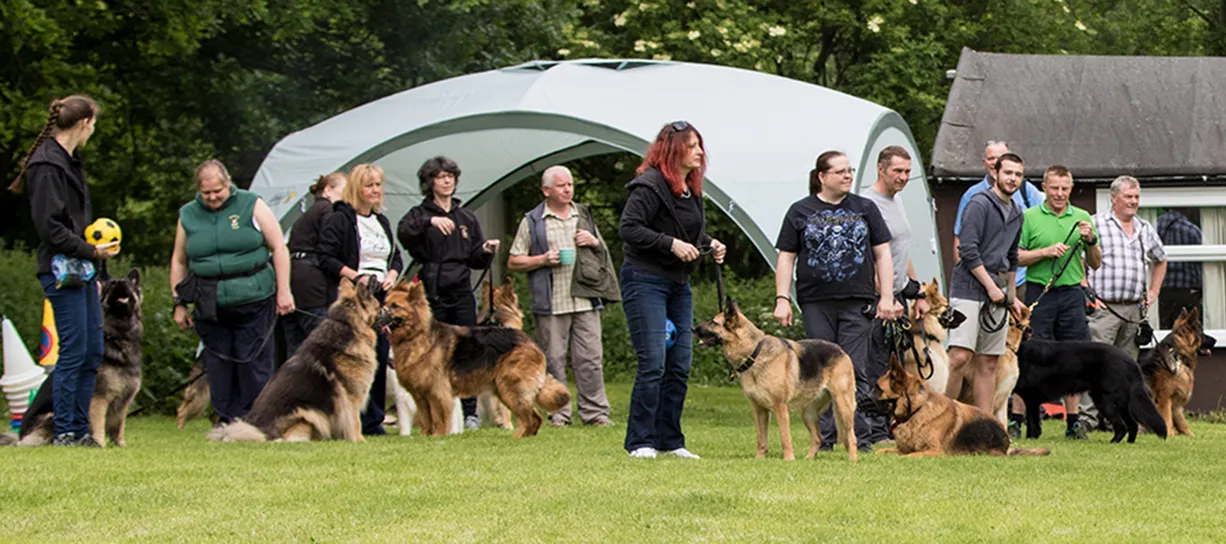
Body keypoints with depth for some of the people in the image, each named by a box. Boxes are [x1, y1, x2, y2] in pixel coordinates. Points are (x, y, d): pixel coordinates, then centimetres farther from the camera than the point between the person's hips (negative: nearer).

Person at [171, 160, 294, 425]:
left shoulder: (252, 206, 2)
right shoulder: (188, 215, 9)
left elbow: (279, 247, 3)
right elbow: (179, 262, 16)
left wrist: (283, 291, -3)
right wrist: (179, 303, 12)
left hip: (254, 301, -3)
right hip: (210, 308, 3)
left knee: (254, 363, -3)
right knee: (218, 364, 3)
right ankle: (226, 420, 9)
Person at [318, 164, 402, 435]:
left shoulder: (382, 221, 19)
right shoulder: (339, 220, -4)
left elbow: (396, 257, 25)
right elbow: (326, 257, -8)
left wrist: (392, 275, 4)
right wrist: (355, 275, -16)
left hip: (382, 298, 7)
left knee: (381, 356, 4)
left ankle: (374, 420, 11)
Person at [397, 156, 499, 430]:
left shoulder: (467, 217, 15)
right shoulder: (420, 213, 3)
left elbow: (477, 261, 16)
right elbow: (404, 232, -20)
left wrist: (486, 250, -5)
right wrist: (430, 221, -35)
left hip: (462, 293, 3)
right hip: (432, 294, -3)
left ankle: (469, 412, 4)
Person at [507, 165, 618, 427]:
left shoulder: (584, 216, 18)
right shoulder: (532, 222, 7)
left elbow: (604, 255, 26)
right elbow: (513, 263, 6)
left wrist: (595, 243, 3)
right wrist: (543, 260, -8)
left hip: (585, 300, 2)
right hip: (551, 304, -2)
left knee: (590, 357, -2)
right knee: (554, 359, -1)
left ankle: (595, 412, 2)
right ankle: (557, 413, 5)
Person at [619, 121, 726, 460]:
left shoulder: (692, 188, 14)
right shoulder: (650, 185, -14)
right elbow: (628, 227, -21)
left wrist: (709, 245, 6)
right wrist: (672, 244, -23)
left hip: (678, 285, 9)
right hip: (645, 281, -9)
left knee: (680, 365, 7)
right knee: (653, 364, -12)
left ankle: (670, 441, 14)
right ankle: (640, 442, -6)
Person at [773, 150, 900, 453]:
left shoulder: (865, 209, 12)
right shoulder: (801, 212, 8)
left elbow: (882, 254, 12)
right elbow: (786, 258, 7)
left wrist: (887, 297, 4)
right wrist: (782, 299, -2)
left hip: (857, 302, 0)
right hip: (816, 303, 0)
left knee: (854, 370, -5)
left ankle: (861, 439, -4)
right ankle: (824, 438, 5)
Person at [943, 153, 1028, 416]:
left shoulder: (1016, 214, 18)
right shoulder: (979, 204, -8)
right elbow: (969, 251, -15)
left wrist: (1012, 295, 25)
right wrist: (991, 287, -14)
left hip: (997, 293, 8)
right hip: (969, 290, -8)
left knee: (988, 364, 6)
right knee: (960, 357, -17)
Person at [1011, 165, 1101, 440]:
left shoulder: (1082, 218, 11)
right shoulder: (1029, 217, 3)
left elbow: (1095, 264, 15)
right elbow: (1016, 258, -1)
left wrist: (1091, 241, -4)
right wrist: (1046, 252, -14)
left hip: (1072, 293, 3)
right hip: (1039, 293, -3)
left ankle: (1073, 421, 9)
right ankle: (1016, 419, -1)